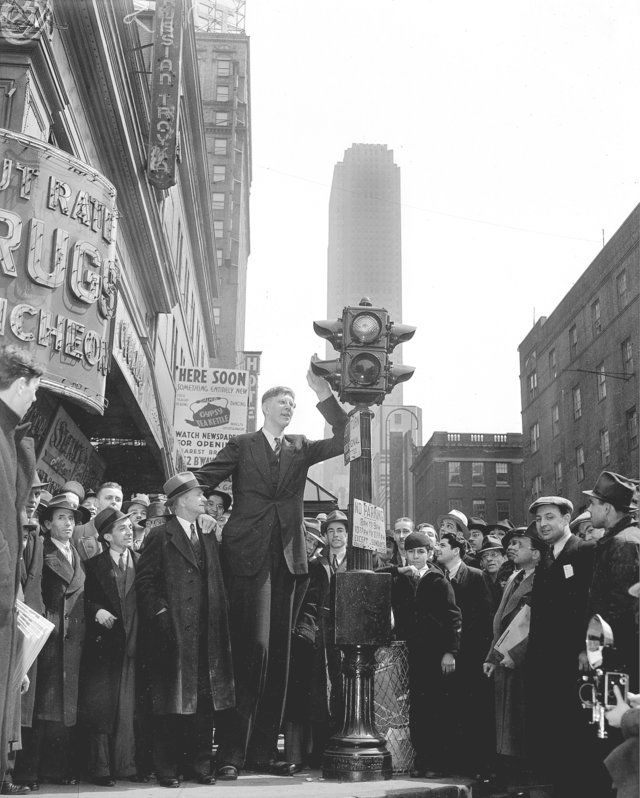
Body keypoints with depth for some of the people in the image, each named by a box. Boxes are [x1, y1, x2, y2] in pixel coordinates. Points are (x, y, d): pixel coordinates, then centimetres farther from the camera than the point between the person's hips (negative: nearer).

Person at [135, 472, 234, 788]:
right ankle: (168, 768, 9)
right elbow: (144, 580, -6)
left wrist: (220, 624, 12)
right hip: (174, 633, -5)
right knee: (172, 702, 0)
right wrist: (160, 613, -15)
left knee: (205, 700, 6)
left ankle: (199, 763, 15)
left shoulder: (209, 539, 19)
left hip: (207, 635, 6)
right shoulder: (160, 537, -1)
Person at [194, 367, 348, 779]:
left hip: (287, 556, 4)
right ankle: (231, 751, -5)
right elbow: (202, 480, 3)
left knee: (277, 653, 5)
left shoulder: (301, 448, 17)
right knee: (253, 646, -11)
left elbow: (345, 440, 7)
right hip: (249, 555, -4)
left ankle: (264, 750, 11)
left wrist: (326, 398, -1)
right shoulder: (241, 446, 9)